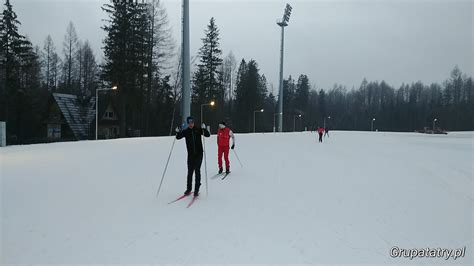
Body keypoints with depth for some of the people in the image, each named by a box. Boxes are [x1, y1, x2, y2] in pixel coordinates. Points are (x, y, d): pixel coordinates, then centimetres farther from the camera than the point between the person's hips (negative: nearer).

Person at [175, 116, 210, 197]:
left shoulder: (198, 130, 2)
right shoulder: (185, 131, 4)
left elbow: (208, 135, -1)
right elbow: (178, 137, -1)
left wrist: (204, 129, -18)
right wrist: (177, 132, -21)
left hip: (199, 153, -1)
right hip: (190, 154, 1)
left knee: (197, 170, -6)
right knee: (190, 171, 5)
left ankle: (196, 190, -1)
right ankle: (188, 189, 19)